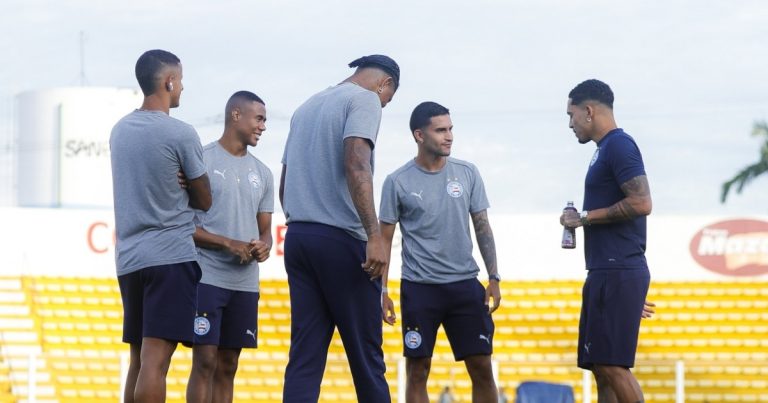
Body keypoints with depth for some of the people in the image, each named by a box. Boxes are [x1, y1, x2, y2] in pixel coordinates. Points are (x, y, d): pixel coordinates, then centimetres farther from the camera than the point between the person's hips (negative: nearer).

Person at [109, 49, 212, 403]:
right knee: (154, 362, -13)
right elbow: (204, 201, 1)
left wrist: (172, 186, 7)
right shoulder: (180, 134, -8)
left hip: (128, 258, 7)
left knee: (138, 360, 11)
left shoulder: (119, 131, 12)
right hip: (171, 255, -7)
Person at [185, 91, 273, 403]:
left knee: (228, 366, 7)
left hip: (245, 283, 6)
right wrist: (228, 244, -17)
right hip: (208, 277, -6)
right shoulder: (203, 160, -4)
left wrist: (264, 246, -6)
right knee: (205, 361, -10)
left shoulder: (262, 173, 15)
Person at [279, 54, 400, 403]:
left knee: (304, 356, 1)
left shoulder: (307, 107, 22)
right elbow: (356, 166, -17)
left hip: (297, 235, 7)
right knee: (365, 355, 0)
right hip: (341, 238, -7)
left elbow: (284, 184, 22)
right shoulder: (365, 99, -2)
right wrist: (375, 236, -22)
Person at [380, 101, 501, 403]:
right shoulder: (398, 182, -2)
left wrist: (494, 278, 3)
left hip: (465, 284, 2)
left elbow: (482, 227, 10)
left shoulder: (467, 173, 5)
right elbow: (385, 239, 3)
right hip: (419, 287, -2)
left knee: (482, 367, 0)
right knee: (417, 371, 1)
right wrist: (382, 291, -3)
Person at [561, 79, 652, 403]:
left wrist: (585, 217, -12)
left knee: (611, 364, -12)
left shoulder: (618, 145, -10)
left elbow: (641, 203, -21)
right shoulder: (606, 149, 19)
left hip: (618, 275, -10)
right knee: (602, 367, 8)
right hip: (605, 273, 10)